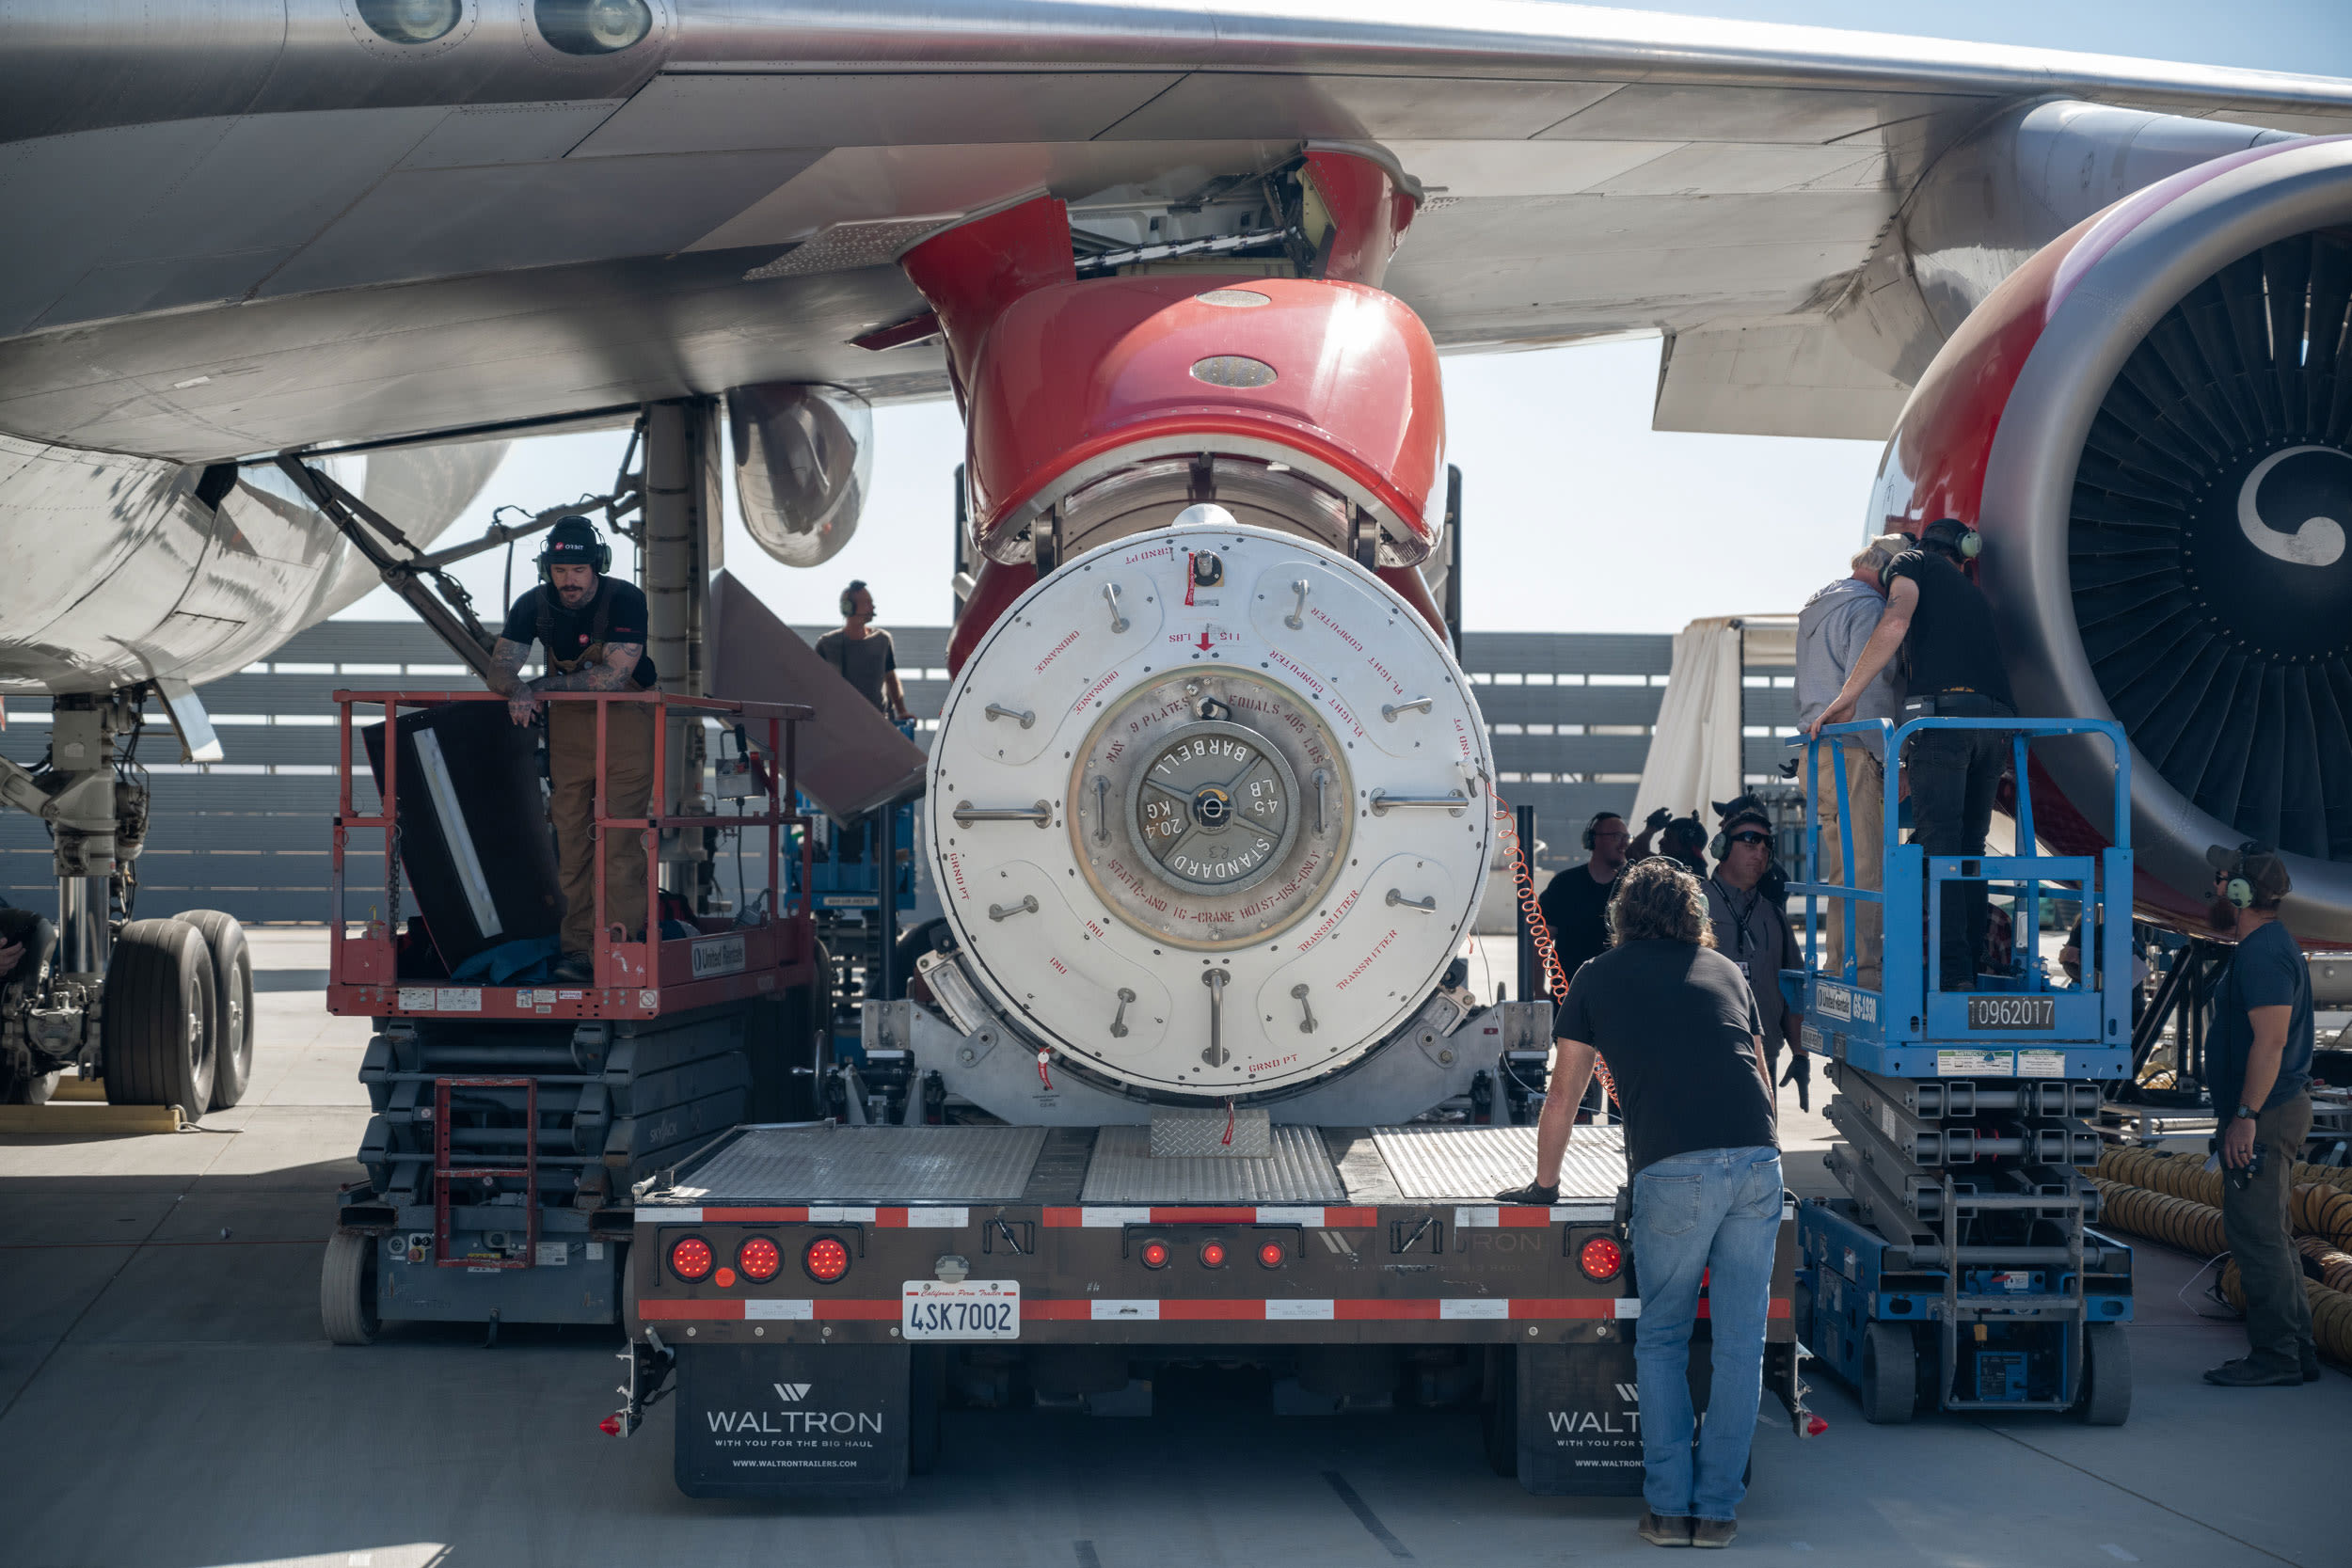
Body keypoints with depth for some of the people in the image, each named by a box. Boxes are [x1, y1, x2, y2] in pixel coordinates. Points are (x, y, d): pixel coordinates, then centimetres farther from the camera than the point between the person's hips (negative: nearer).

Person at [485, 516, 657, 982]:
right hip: (567, 724, 4)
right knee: (570, 836, 1)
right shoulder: (534, 605, -4)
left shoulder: (626, 601, -17)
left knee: (619, 838, -11)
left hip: (626, 720, -4)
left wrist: (545, 685, -21)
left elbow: (614, 675, -26)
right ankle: (578, 950, 3)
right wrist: (517, 689, -32)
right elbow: (500, 669, -8)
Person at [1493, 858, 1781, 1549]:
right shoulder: (1724, 970, 23)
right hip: (1757, 1160, 3)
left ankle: (1669, 1507, 7)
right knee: (1739, 1342, 8)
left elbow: (1564, 1095, 20)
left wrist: (1543, 1184, 32)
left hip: (1674, 1169, -2)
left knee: (1661, 1340, 11)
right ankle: (1718, 1508, 9)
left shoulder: (1600, 977, 16)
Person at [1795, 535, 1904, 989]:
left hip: (1815, 750, 10)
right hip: (1851, 751, -10)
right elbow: (1867, 689, -17)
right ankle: (1863, 969, -13)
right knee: (1866, 867, -10)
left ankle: (1838, 966, 13)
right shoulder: (1867, 607, -9)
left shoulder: (1816, 607, 22)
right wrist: (1890, 758, -14)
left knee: (1844, 866, 13)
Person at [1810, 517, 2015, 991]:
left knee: (1937, 846, -10)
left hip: (1945, 708, -6)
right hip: (1998, 718, 6)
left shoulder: (1913, 562, 17)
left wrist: (1845, 698, -4)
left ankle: (1952, 973, -19)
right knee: (1969, 847, 13)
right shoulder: (1974, 594, 35)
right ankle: (1974, 964, 9)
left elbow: (1895, 623, -3)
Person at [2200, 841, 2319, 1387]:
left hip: (2264, 1116, -11)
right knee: (2270, 1235, 15)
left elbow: (2271, 1040, -24)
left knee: (2256, 1235, -9)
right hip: (2273, 1113, 11)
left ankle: (2274, 1356, -7)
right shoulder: (2267, 945, 18)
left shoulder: (2263, 953, -16)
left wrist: (2246, 1116, -26)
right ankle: (2297, 1353, 20)